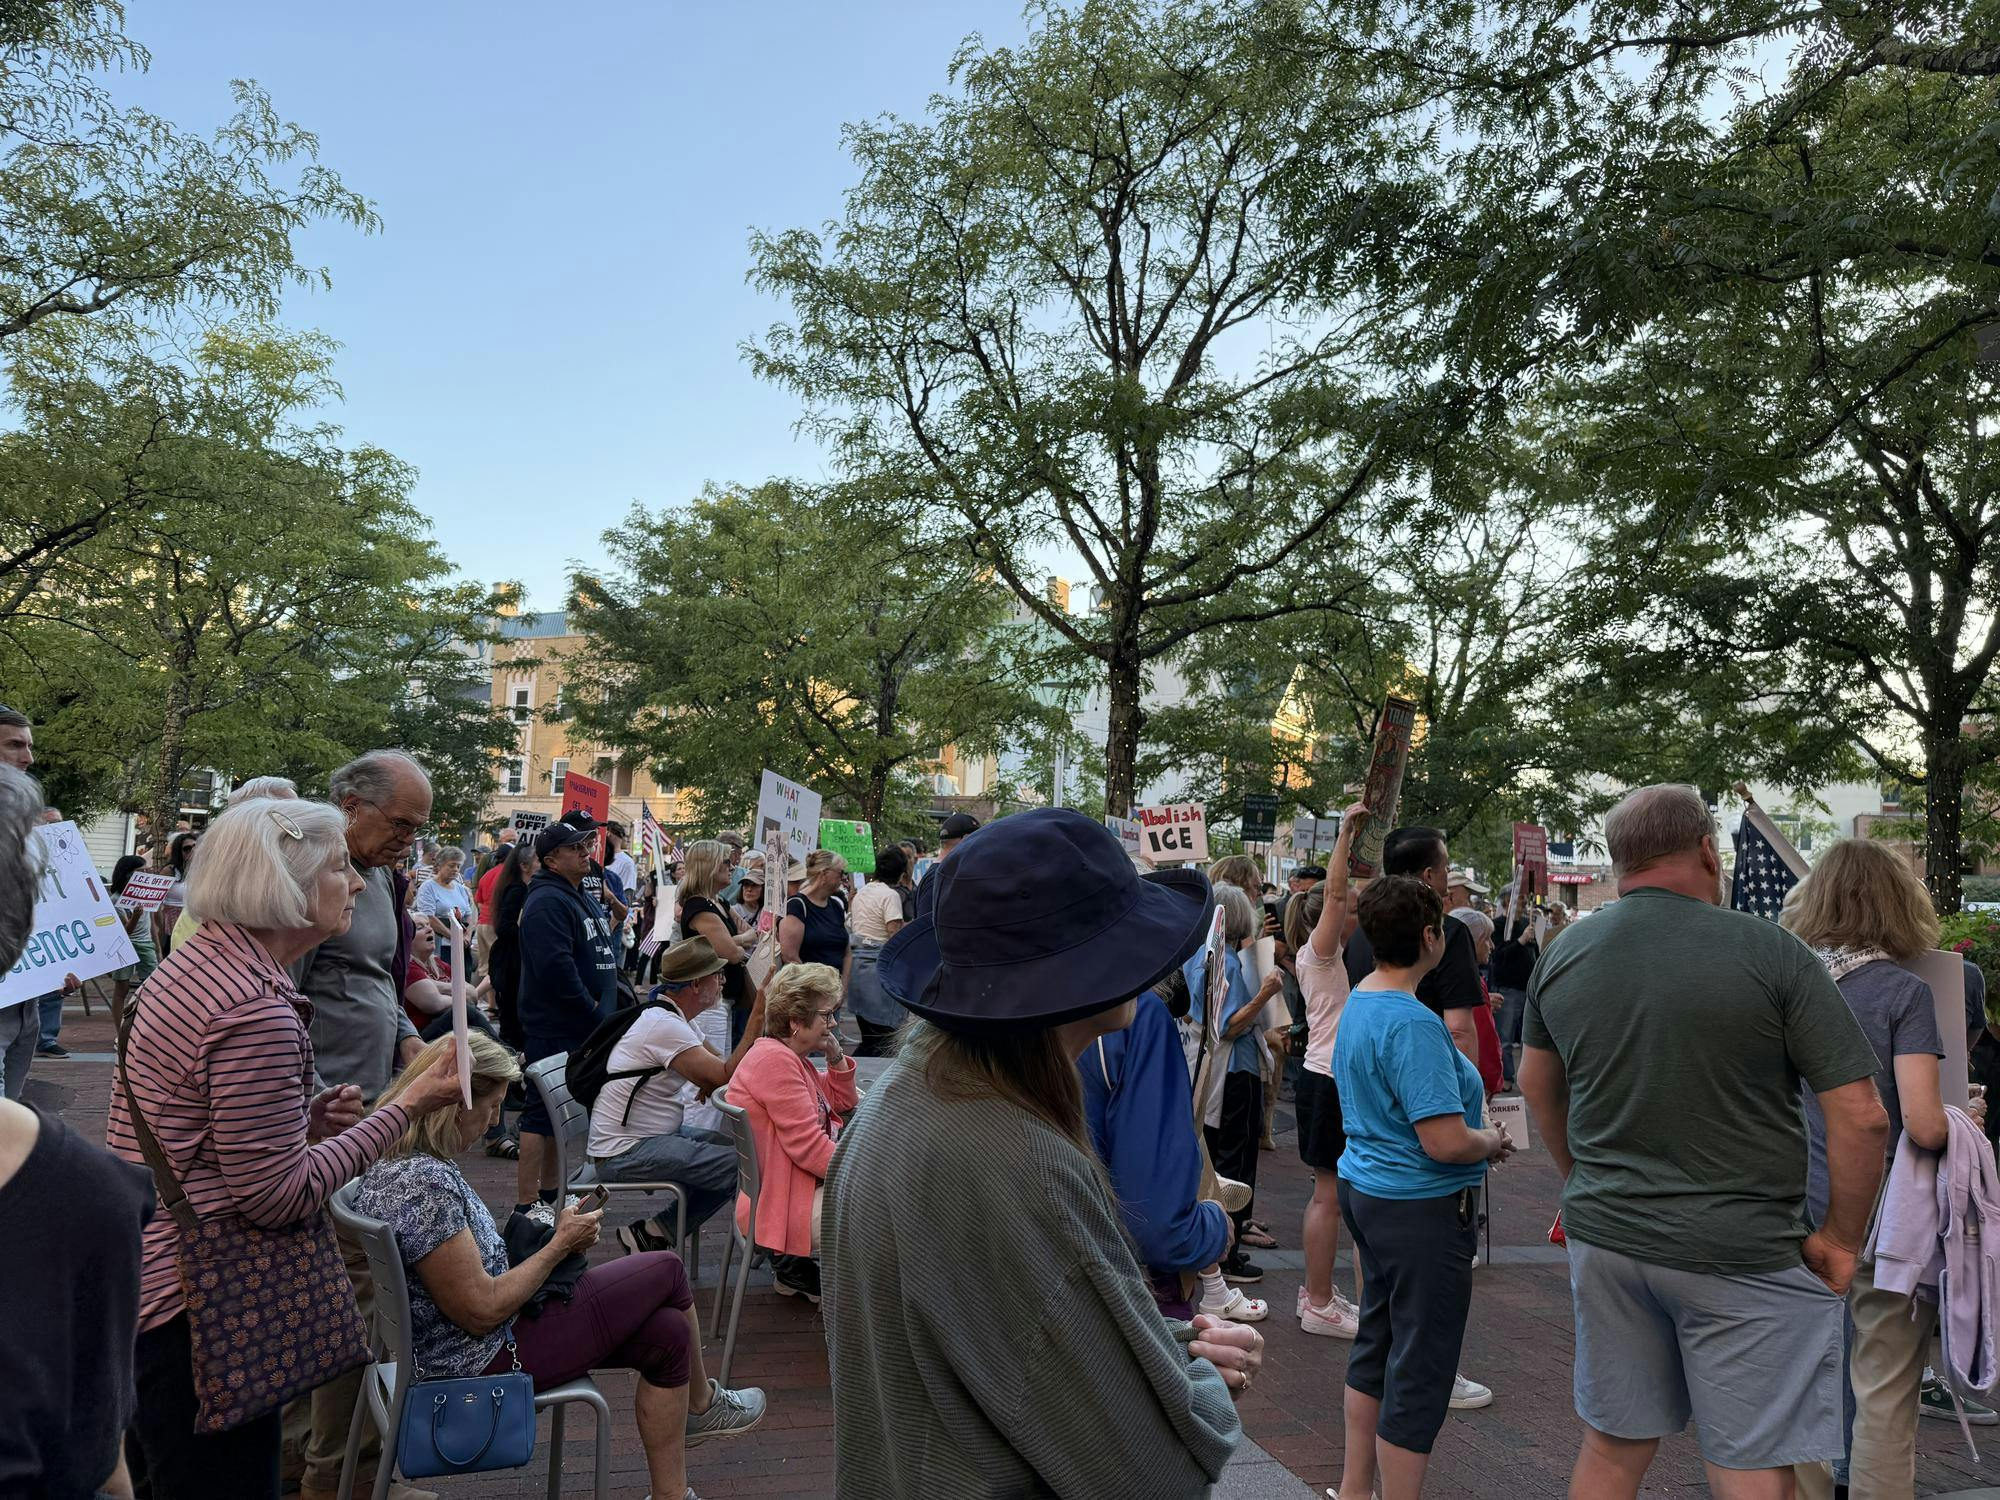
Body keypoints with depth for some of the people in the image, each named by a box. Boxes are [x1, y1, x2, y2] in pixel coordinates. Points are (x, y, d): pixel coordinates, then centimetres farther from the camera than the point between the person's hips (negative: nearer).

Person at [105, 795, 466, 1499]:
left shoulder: (189, 964, 6)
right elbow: (279, 1196, -23)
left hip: (139, 1273, 10)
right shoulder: (256, 1010, -25)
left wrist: (300, 1122, 6)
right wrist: (409, 1108, -19)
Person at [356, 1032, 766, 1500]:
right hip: (488, 1361, -10)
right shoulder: (424, 1182, -31)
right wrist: (560, 1245, -14)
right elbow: (482, 1312, -27)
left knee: (666, 1332, 6)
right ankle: (702, 1403, 27)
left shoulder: (393, 1162, 2)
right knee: (668, 1271, 0)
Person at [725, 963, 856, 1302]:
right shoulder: (774, 1059, -20)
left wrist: (836, 1056, 5)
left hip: (803, 1183, 10)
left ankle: (796, 1265, 13)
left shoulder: (791, 1057, 11)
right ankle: (793, 1265, 1)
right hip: (777, 1207, -10)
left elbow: (842, 1104, 20)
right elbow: (808, 1145, -24)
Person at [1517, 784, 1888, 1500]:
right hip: (1744, 1254, -4)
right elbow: (1861, 1117, -12)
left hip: (1605, 1237, 5)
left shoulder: (1562, 956, 1)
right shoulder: (1772, 952, -13)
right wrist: (1841, 1240, 0)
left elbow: (1537, 1087, 15)